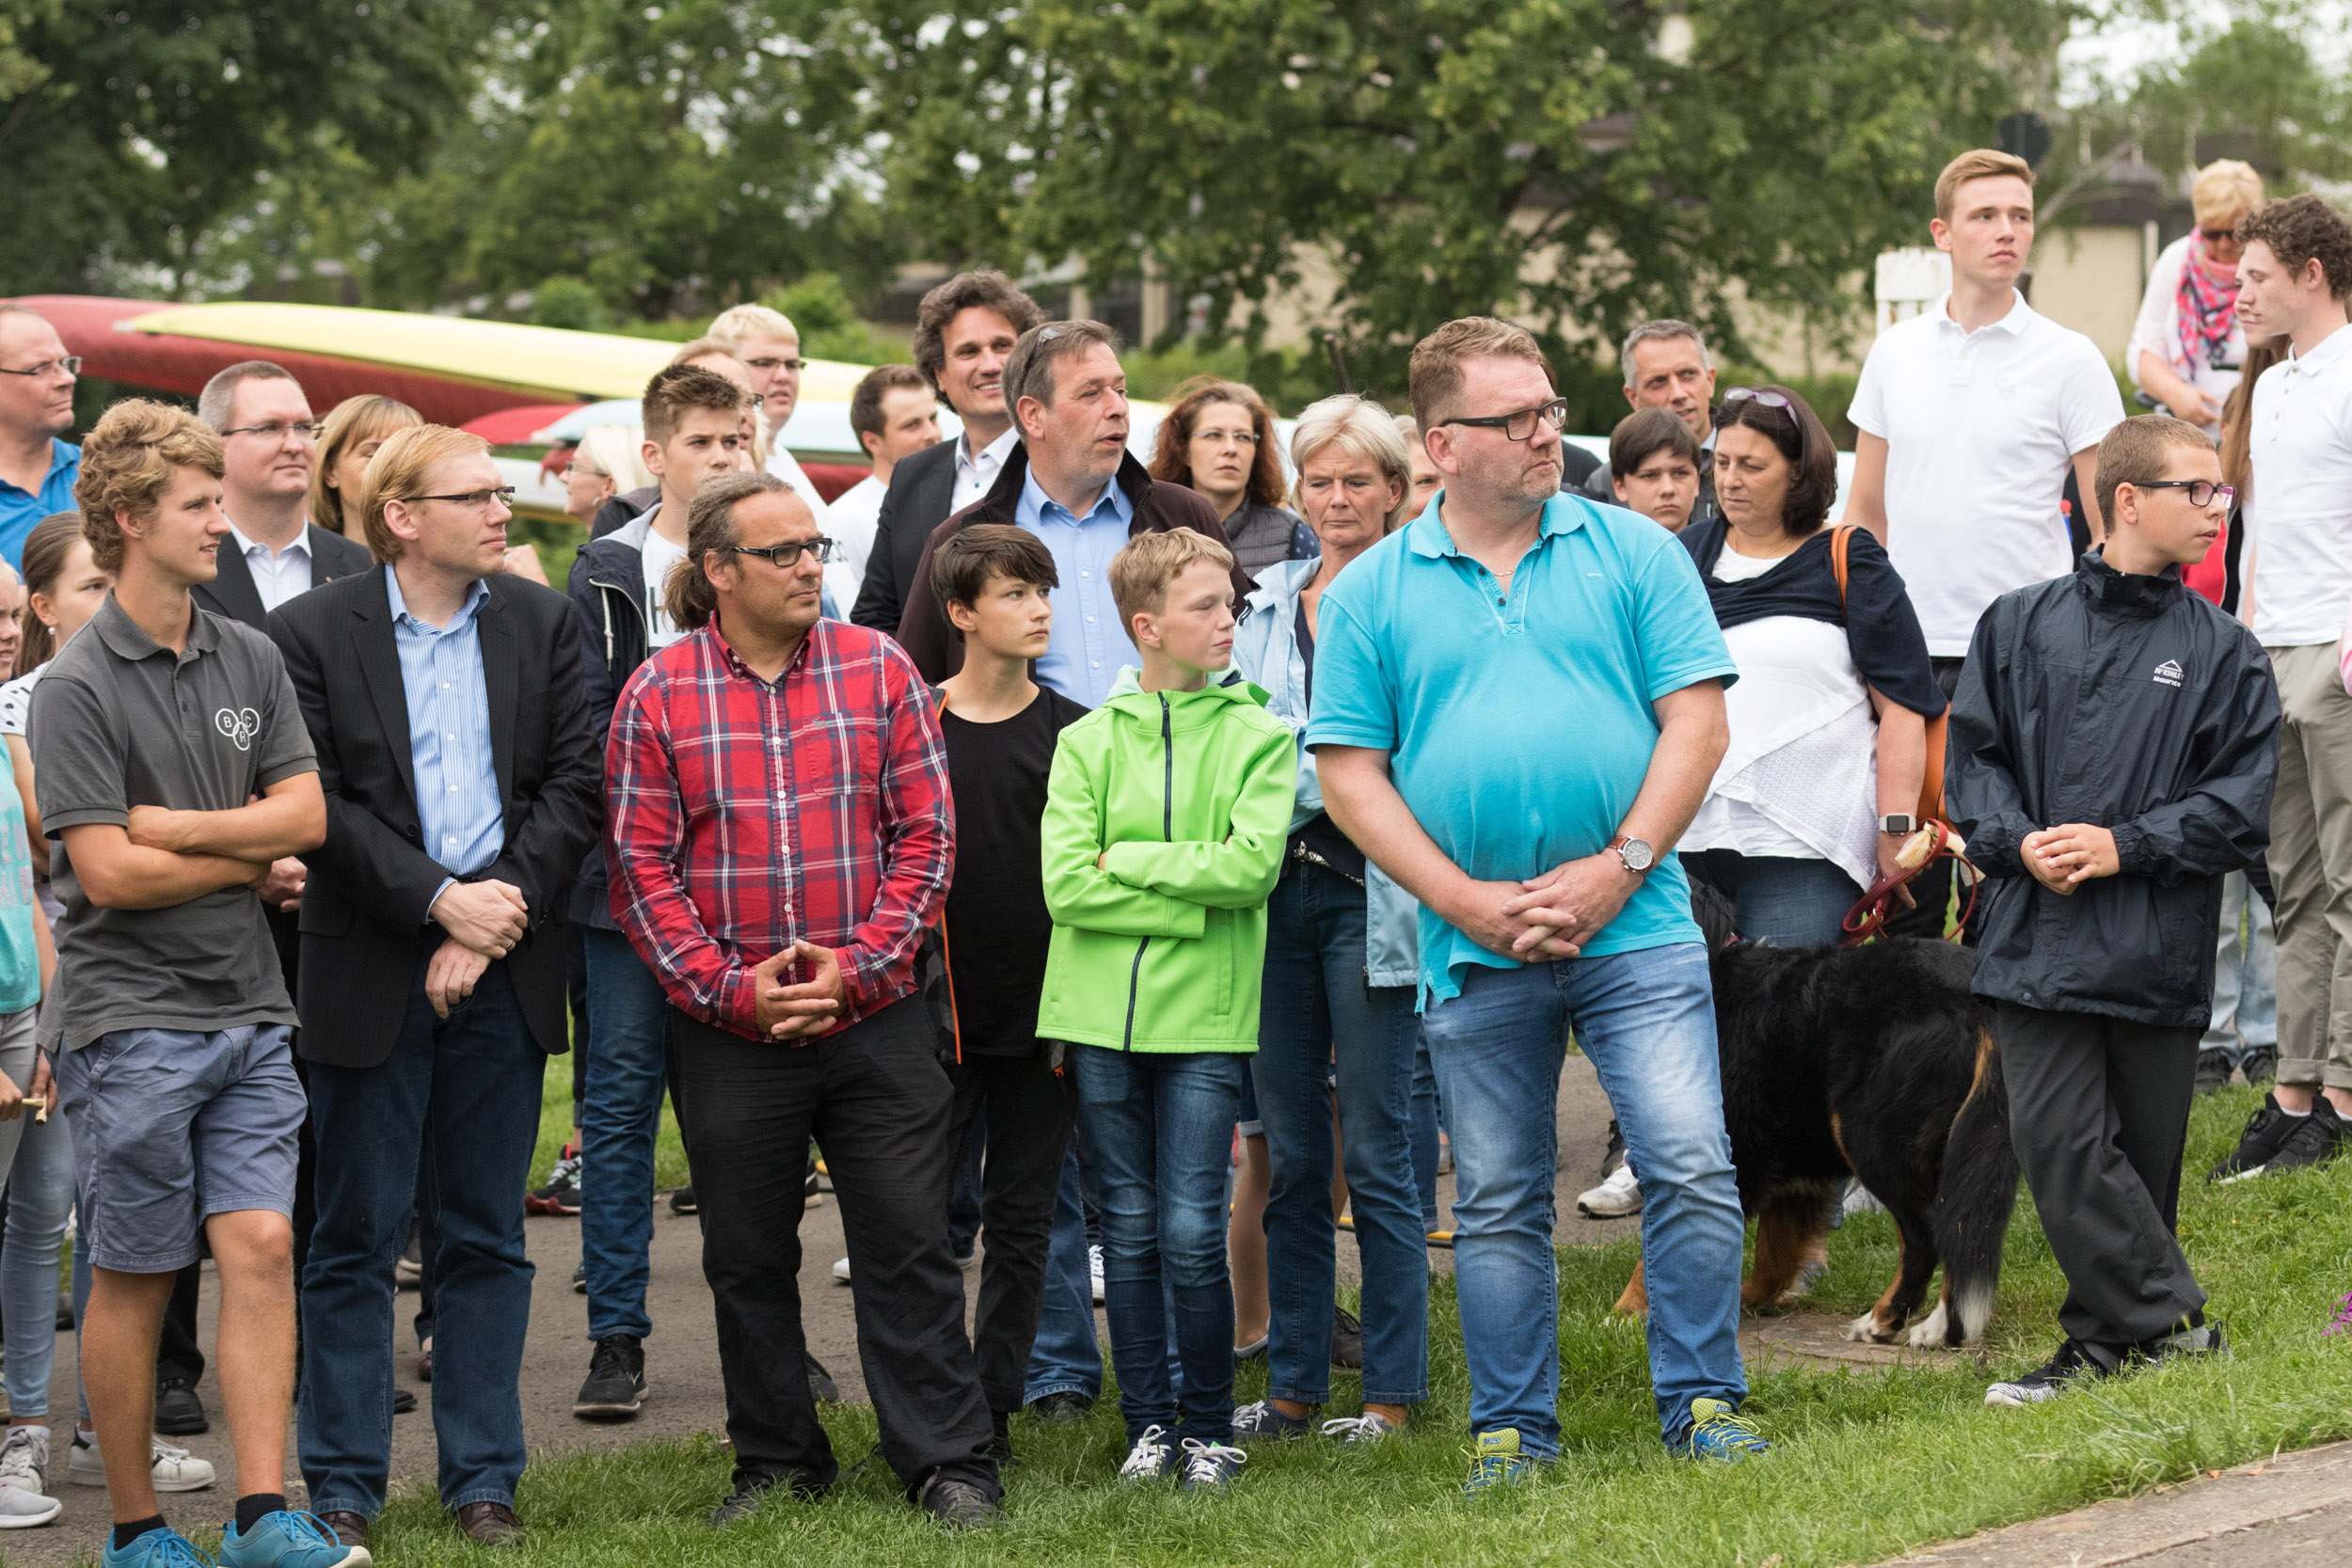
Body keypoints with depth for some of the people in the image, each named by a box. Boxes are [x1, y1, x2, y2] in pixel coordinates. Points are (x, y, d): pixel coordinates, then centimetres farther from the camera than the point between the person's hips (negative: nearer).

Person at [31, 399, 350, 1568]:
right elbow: (108, 871, -14)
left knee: (261, 1247, -5)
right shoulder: (78, 686, -9)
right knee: (133, 1279, 3)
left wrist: (173, 827, -10)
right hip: (130, 1019, -5)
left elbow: (306, 813, 1)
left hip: (248, 1010, 5)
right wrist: (252, 856, -3)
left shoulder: (250, 660, 10)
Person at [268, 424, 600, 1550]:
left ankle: (483, 1480, 14)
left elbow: (573, 785, 3)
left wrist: (498, 911, -9)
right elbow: (317, 804, -9)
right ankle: (342, 1487, 10)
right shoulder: (312, 634, -3)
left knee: (487, 1237, 8)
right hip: (368, 974, -3)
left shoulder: (540, 623, 8)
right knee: (356, 1240, 2)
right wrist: (438, 901, -16)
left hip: (502, 969, 3)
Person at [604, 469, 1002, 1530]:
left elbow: (925, 833, 1)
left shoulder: (879, 670, 2)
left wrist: (857, 963, -9)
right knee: (748, 1259, 9)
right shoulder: (658, 696, -1)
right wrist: (732, 987, -11)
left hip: (877, 1016, 0)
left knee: (908, 1244, 0)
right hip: (730, 1033, 0)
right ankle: (778, 1461, 22)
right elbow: (641, 864, -2)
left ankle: (947, 1463, 7)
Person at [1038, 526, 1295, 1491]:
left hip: (1204, 1015, -1)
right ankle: (1147, 1424, 17)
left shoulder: (1259, 735, 3)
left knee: (1191, 1236, -6)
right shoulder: (1087, 743, 5)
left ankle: (1208, 1428, 9)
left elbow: (1252, 863, -11)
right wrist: (1191, 901, -11)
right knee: (1130, 1232, 7)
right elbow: (1066, 887, -6)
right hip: (1100, 1014, 2)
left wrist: (1127, 858, -8)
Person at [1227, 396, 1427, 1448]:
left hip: (1370, 890, -5)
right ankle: (1294, 1384, 17)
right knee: (1289, 1154, 9)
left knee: (1375, 1153, -3)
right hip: (1276, 888, 5)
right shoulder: (1264, 600, 14)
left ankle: (1393, 1390, 5)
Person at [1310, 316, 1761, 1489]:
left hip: (1636, 931, -1)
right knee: (1497, 1207, 8)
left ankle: (1704, 1403, 2)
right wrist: (1465, 901, -9)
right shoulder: (1371, 593, 5)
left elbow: (1696, 722, 0)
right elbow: (1349, 775, 1)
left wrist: (1618, 869, -11)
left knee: (1691, 1166, -9)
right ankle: (1511, 1430, 17)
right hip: (1473, 953, 1)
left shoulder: (1635, 552, 4)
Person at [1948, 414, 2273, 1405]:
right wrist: (2020, 843, -8)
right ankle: (2170, 1324, -3)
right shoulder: (2020, 626, 8)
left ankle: (2109, 1334, 13)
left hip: (2159, 950, 0)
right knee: (2060, 1145, -9)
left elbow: (2240, 802, -1)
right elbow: (1972, 756, 9)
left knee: (2141, 1161, 4)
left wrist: (2123, 847, -11)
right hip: (2037, 943, 0)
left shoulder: (2224, 652, 4)